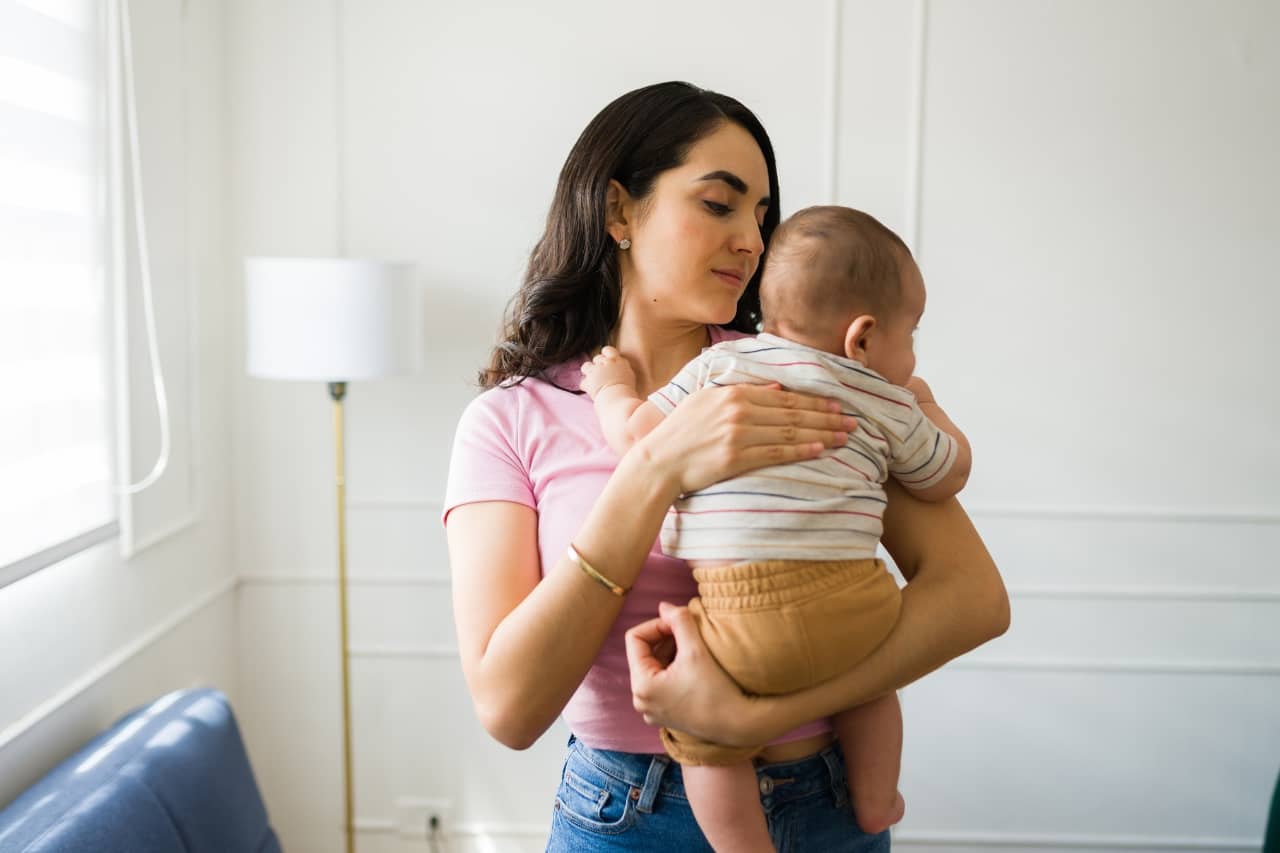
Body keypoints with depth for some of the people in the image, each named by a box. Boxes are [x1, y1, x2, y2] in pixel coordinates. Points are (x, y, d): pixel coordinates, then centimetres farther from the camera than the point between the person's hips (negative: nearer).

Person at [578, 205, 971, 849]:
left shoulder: (718, 365, 10)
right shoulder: (889, 401, 15)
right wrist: (926, 404, 47)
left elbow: (638, 436, 8)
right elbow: (947, 477, 29)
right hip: (853, 602, 4)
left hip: (745, 615, -3)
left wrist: (612, 389, 30)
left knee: (706, 738, 13)